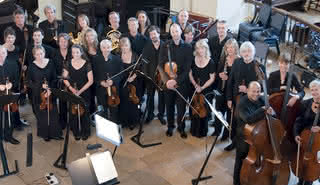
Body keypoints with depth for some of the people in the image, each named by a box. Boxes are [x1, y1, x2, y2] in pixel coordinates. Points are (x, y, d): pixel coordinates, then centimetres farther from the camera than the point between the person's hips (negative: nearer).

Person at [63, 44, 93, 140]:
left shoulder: (87, 64, -8)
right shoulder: (68, 64, 0)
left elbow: (90, 81, -7)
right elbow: (65, 79, 5)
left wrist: (80, 91, -14)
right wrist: (71, 88, -12)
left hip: (85, 92, -2)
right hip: (72, 93, 2)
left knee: (84, 113, 2)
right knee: (73, 112, 4)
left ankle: (85, 132, 22)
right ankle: (76, 133, 24)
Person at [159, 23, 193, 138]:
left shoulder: (187, 47, -3)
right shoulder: (165, 46, 1)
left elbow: (187, 68, -8)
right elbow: (161, 65, -2)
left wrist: (176, 80, -17)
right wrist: (167, 80, -16)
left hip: (182, 82, -1)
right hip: (168, 82, 2)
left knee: (181, 107, 4)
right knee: (169, 106, 12)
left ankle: (181, 128, 23)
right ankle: (170, 126, 30)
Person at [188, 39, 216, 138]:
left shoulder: (210, 62, -12)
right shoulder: (193, 60, -2)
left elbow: (212, 78, -9)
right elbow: (190, 74, 7)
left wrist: (202, 87, -16)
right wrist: (195, 84, -8)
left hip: (206, 91, -3)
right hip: (194, 90, 3)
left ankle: (202, 131, 24)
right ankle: (194, 130, 32)